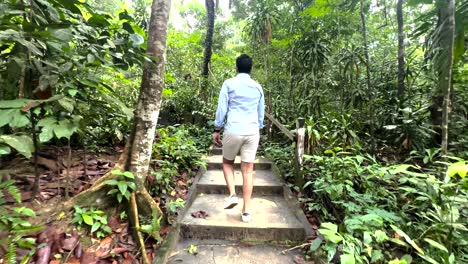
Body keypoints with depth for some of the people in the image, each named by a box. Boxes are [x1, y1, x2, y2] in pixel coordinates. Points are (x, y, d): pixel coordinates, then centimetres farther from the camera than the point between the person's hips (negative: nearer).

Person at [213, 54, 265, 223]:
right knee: (248, 170, 6)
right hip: (252, 132, 3)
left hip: (233, 131, -3)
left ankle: (232, 194, 6)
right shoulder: (258, 87, 12)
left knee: (227, 162, 21)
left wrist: (217, 130, 4)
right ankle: (247, 210, 10)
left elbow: (221, 109, -4)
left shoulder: (228, 84, 1)